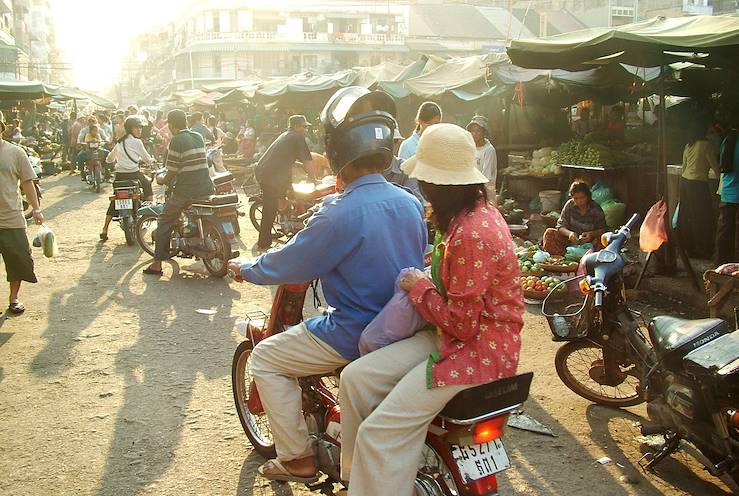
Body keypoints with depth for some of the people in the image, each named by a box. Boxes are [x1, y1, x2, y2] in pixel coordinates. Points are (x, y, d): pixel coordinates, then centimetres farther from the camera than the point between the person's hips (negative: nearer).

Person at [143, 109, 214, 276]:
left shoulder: (176, 141, -10)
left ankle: (157, 265, 4)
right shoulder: (199, 137, 10)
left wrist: (163, 180, 10)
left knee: (164, 223, 6)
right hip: (206, 189, 6)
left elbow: (172, 171, -11)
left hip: (186, 192, -6)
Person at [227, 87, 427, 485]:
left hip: (357, 336, -8)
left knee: (265, 358, 11)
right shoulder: (411, 203, -2)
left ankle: (297, 458, 15)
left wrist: (246, 270, 7)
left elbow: (290, 264, -12)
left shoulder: (341, 214, -25)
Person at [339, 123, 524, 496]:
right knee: (356, 378, 0)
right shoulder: (476, 212, 7)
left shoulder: (471, 234, -25)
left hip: (478, 350, -10)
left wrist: (419, 288, -9)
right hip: (457, 336, 10)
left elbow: (460, 323, -22)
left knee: (380, 433, -18)